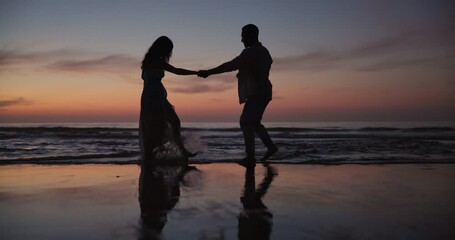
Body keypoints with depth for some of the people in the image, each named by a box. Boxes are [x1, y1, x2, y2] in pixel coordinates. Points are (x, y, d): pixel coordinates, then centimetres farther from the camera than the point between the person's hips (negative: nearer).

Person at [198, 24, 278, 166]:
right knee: (253, 122, 19)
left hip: (256, 94, -10)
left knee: (246, 122, -8)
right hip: (263, 92, 10)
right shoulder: (263, 51, 15)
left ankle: (250, 157, -9)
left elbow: (230, 66, -19)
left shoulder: (250, 52, -15)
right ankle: (270, 146, 20)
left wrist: (208, 73, -16)